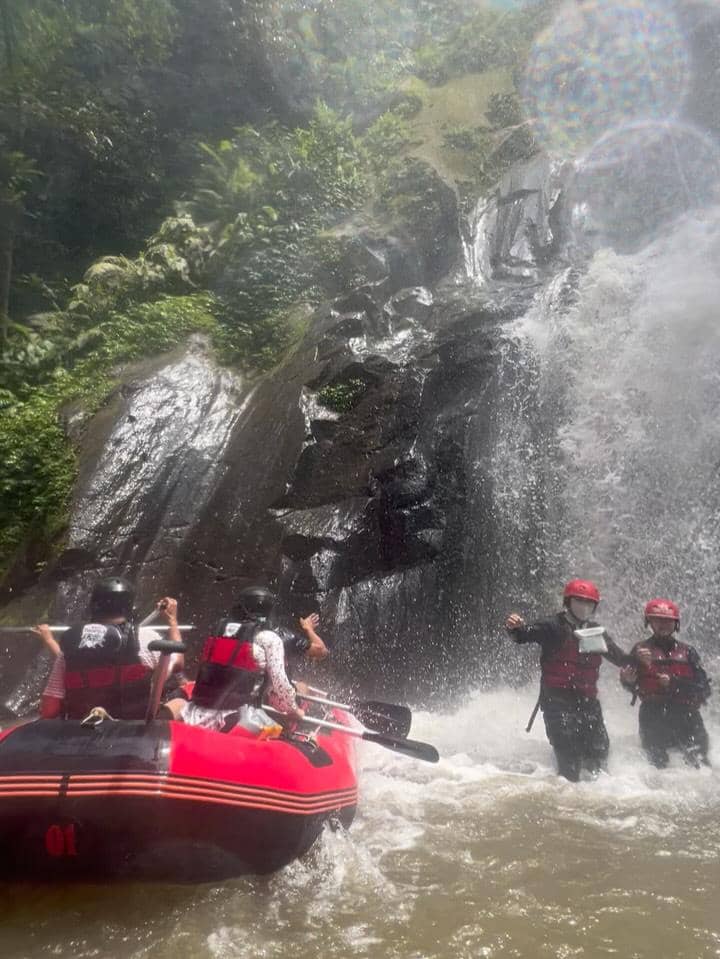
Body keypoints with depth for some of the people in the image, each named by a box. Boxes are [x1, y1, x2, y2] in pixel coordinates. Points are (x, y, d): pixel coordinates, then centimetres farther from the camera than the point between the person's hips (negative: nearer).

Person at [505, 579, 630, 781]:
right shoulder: (554, 626, -5)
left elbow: (619, 657, 23)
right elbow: (527, 634, -19)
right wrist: (515, 628, -41)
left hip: (588, 699, 6)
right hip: (558, 699, -6)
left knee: (599, 750, 9)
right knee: (569, 754, -11)